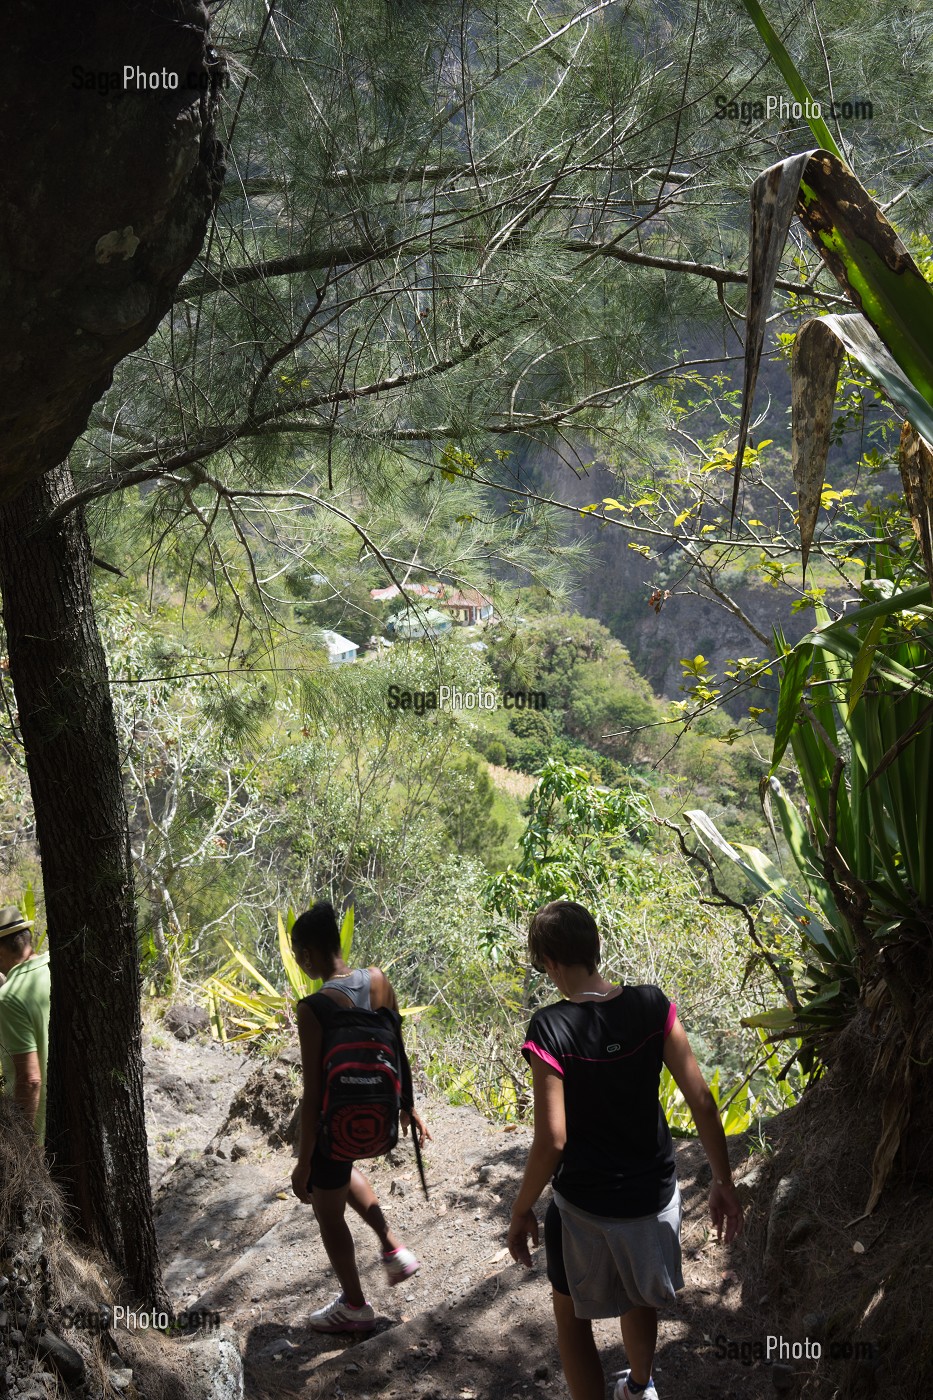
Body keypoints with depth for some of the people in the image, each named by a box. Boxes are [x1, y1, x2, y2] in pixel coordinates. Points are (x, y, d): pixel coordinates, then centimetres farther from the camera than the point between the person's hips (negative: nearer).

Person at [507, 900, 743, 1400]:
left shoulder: (549, 1030, -22)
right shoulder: (652, 1007, -11)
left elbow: (552, 1139, -22)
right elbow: (702, 1101, -9)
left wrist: (521, 1210, -7)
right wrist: (723, 1181, 3)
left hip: (585, 1205, -5)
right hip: (654, 1193, 5)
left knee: (572, 1316, 21)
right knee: (640, 1297, 32)